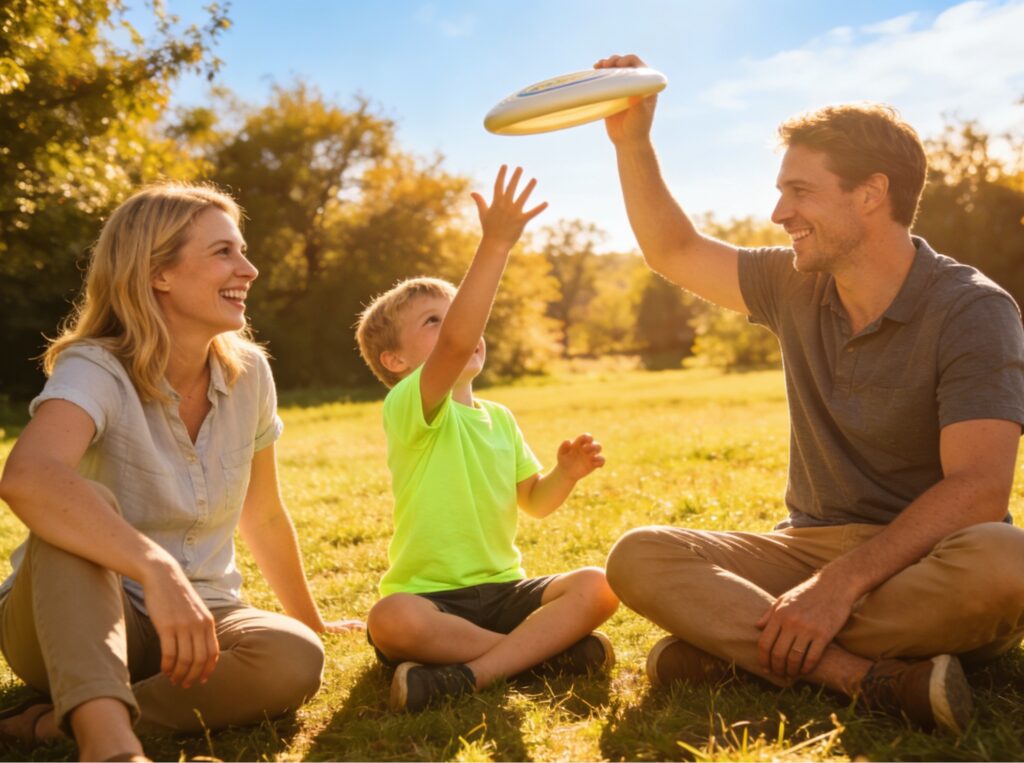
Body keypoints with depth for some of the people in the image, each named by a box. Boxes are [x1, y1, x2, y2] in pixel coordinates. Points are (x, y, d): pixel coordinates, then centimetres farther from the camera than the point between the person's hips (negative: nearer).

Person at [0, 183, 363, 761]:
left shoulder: (248, 373, -2)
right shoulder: (96, 370, -18)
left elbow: (264, 517, 11)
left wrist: (312, 621, 19)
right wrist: (157, 569, -53)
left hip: (197, 619, 4)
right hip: (75, 622, -4)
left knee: (295, 658, -28)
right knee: (78, 506, -35)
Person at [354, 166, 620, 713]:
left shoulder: (500, 418, 14)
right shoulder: (409, 407, -11)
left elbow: (534, 502, 18)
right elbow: (456, 344, -31)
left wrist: (565, 473, -4)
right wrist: (495, 245, -38)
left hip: (502, 590, 6)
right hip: (427, 598, -6)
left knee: (598, 585, -18)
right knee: (391, 622, -38)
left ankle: (469, 674, -28)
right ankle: (546, 645, -24)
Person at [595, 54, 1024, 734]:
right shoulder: (798, 287, 6)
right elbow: (675, 252, 17)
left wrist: (844, 582, -32)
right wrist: (632, 141, 5)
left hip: (924, 562, -4)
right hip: (811, 546, 5)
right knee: (638, 558, -19)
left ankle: (736, 640, -27)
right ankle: (869, 676, -32)